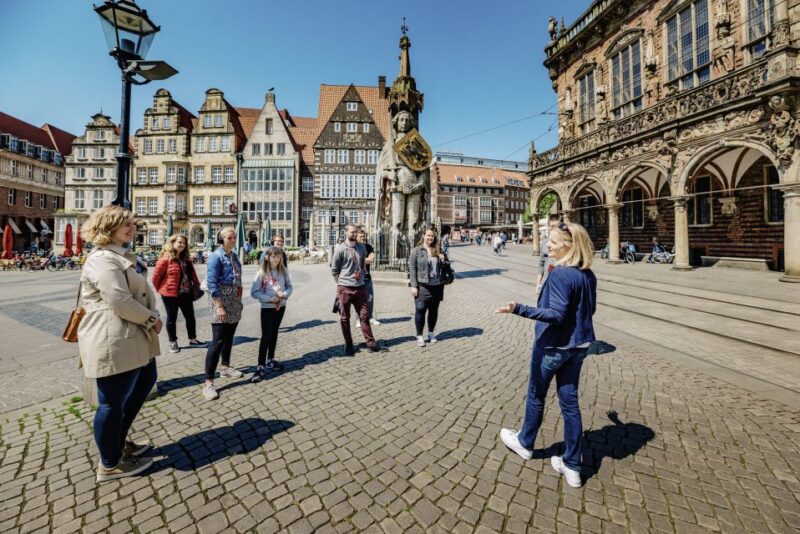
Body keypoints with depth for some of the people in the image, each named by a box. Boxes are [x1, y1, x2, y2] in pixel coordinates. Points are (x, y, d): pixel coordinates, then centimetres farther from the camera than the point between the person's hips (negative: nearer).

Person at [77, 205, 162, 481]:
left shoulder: (120, 256, 17)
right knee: (113, 402, 5)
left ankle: (119, 442, 40)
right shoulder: (102, 259, -17)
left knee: (145, 382, 23)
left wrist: (152, 316, 0)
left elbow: (140, 292, 15)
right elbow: (120, 302, -25)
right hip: (113, 342, -11)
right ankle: (110, 464, 25)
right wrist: (151, 319, -11)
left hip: (132, 339, 11)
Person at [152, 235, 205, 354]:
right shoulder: (165, 259, -13)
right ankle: (173, 343, 22)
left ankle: (193, 340, 25)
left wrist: (197, 285, 7)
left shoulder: (186, 259, 8)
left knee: (190, 316, 12)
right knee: (172, 318, 8)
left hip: (186, 293, 7)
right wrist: (161, 290, -1)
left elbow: (192, 273, 14)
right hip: (170, 294, -6)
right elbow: (155, 277, -9)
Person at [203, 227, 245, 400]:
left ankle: (225, 367, 34)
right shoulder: (216, 256, -12)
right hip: (221, 301, -8)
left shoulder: (234, 255, 10)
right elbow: (212, 284, -17)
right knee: (218, 341, -9)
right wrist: (219, 307, -22)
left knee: (229, 337, 17)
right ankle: (208, 382, -3)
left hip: (235, 302, 8)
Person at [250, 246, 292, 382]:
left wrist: (284, 294, -17)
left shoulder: (283, 270, -1)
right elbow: (254, 292, -13)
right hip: (267, 307, -4)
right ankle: (260, 367, 2)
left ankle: (270, 360, 31)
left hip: (281, 306, 4)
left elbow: (289, 286, 4)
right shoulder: (262, 272, -12)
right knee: (266, 336, -5)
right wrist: (269, 298, -21)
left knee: (274, 333, 16)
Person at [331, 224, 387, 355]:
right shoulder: (340, 249, -7)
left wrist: (360, 279, 12)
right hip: (345, 288, -4)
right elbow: (334, 270, -2)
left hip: (360, 287, 4)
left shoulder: (362, 248, 7)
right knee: (344, 318, 6)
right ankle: (348, 345, 20)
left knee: (364, 316, 6)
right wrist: (340, 284, -1)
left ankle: (371, 344, 13)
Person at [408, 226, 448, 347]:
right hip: (422, 286, -4)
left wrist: (444, 258, -2)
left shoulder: (438, 250, 10)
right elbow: (412, 268, -6)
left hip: (437, 285, 4)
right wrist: (414, 286, -12)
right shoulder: (416, 250, -2)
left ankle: (431, 333, 30)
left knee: (434, 310, 12)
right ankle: (419, 336, 11)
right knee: (420, 310, -3)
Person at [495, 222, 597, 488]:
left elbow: (556, 314, -28)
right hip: (577, 345, 7)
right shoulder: (588, 275, 3)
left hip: (552, 346, -7)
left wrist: (519, 309, -37)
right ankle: (572, 466, 27)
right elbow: (588, 309, 12)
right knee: (569, 401, 15)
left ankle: (525, 443, 37)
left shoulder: (559, 275, -22)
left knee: (536, 395, 14)